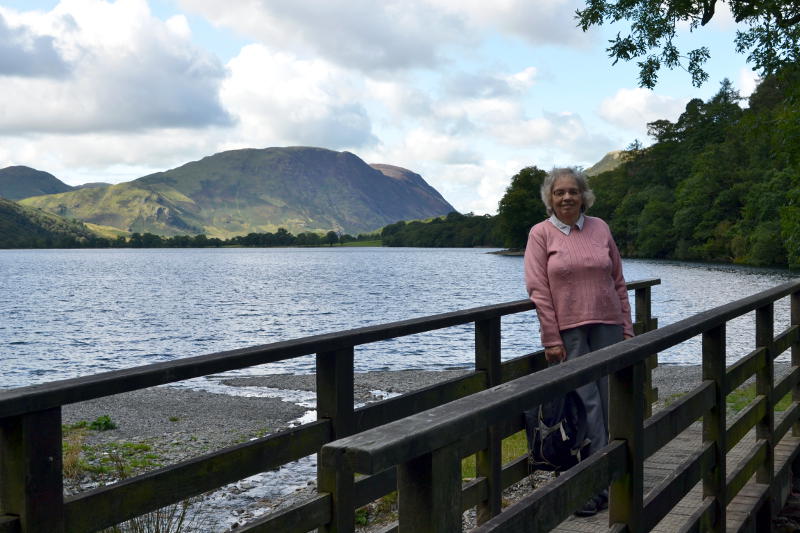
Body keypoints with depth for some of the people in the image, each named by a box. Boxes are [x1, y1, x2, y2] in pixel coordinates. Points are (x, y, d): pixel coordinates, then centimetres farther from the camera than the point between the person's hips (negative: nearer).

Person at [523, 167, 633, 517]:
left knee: (610, 402, 6)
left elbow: (618, 282, 12)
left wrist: (626, 327, 7)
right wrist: (551, 339, -10)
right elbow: (538, 290, -5)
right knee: (586, 404, -6)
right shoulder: (541, 233, 0)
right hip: (568, 331, -3)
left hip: (607, 326, 3)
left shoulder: (600, 228, 9)